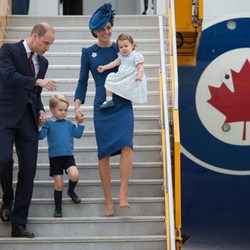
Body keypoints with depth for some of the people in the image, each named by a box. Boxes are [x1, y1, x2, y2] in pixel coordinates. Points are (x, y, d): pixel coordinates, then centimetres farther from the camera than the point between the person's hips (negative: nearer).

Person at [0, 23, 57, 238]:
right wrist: (38, 81, -26)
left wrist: (41, 110, 6)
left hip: (28, 119, 5)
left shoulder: (43, 62, 18)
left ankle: (19, 224, 2)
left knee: (28, 170, -2)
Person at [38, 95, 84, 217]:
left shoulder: (68, 123, 9)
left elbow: (77, 134, 6)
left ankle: (71, 191, 10)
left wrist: (80, 123, -2)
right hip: (54, 157, -2)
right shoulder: (49, 123, -1)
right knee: (58, 184, 0)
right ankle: (58, 209, 17)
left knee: (74, 175, -24)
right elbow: (40, 136, -10)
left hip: (68, 156, 2)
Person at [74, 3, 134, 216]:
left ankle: (123, 194, -20)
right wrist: (77, 106, -2)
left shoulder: (121, 49, 8)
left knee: (126, 144, -22)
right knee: (104, 153, 0)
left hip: (123, 105, 0)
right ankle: (108, 200, 10)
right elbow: (82, 82, 8)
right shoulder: (88, 53, 7)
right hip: (102, 108, 0)